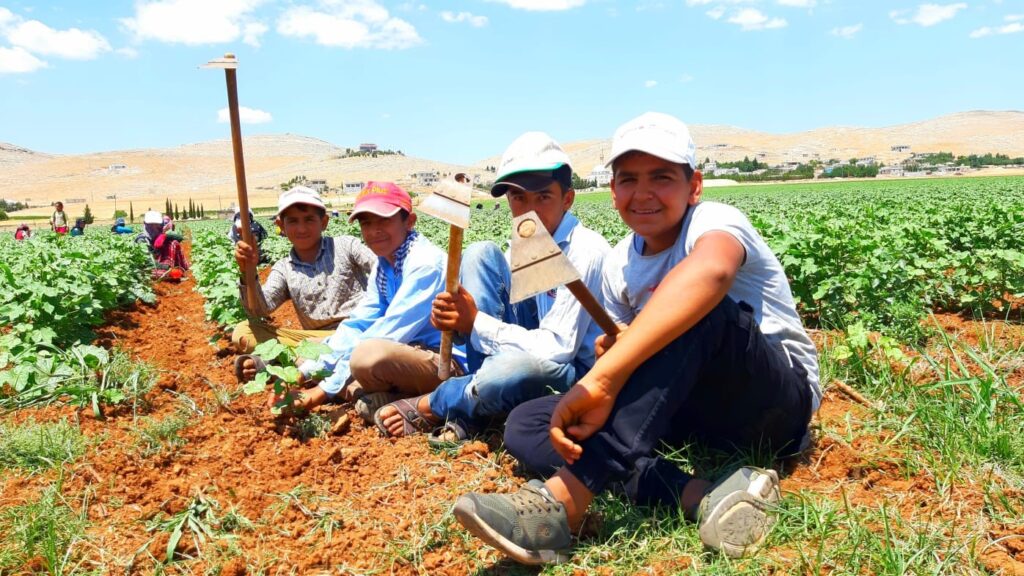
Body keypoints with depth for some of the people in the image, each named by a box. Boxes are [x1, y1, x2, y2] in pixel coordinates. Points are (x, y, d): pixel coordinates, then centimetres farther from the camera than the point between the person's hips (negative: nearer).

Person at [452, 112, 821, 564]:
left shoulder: (715, 221, -17)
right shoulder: (618, 265, 2)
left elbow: (710, 271, -44)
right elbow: (634, 350, 11)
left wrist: (600, 378, -51)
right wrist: (611, 365, -15)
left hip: (779, 403, -6)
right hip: (698, 410, 6)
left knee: (697, 312, -37)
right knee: (526, 425, -9)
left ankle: (563, 501, -41)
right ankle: (700, 496, -28)